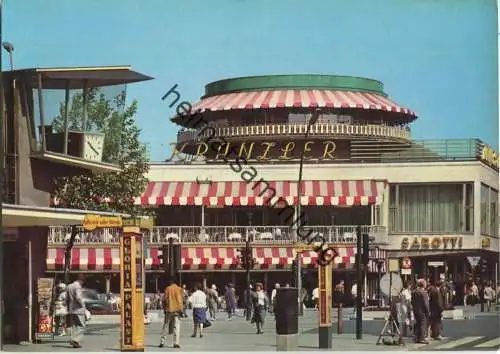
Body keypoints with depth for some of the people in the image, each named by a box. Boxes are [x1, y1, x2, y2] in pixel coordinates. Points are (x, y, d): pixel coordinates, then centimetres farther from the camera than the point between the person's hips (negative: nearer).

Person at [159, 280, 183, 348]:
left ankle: (162, 342, 9)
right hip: (177, 309, 0)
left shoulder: (167, 289, 3)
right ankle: (176, 343, -10)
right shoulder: (180, 289, 4)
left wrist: (164, 309, 7)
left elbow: (164, 299, -1)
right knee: (177, 326, -1)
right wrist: (181, 309, 4)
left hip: (169, 309, 0)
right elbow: (182, 299, -1)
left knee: (165, 326, 10)